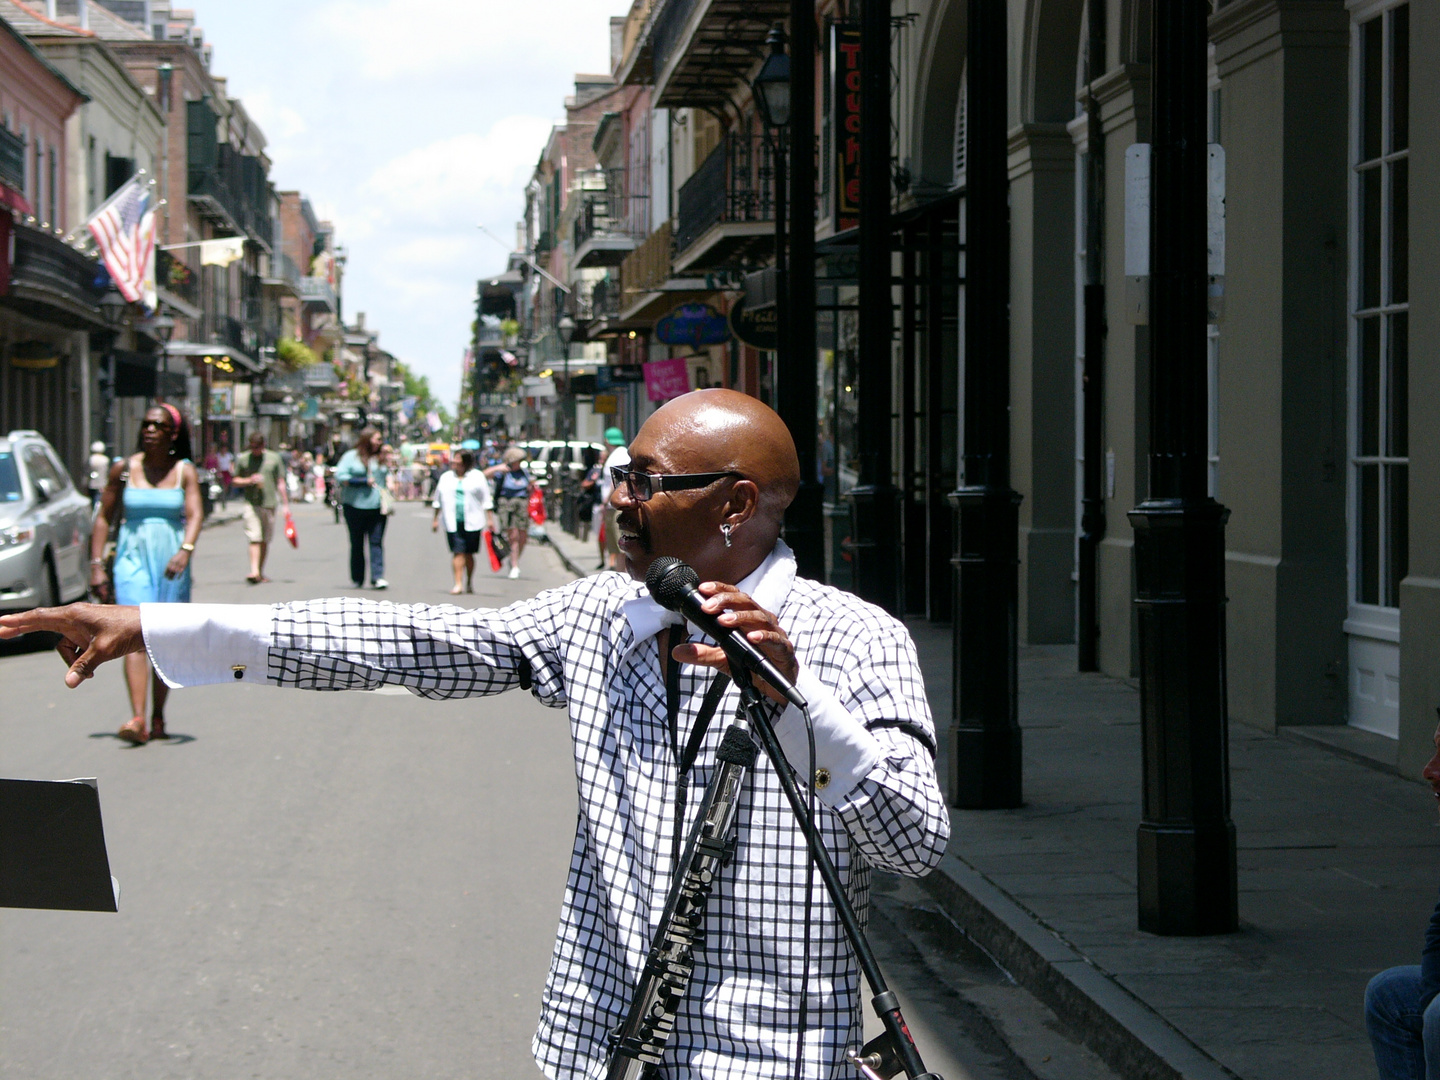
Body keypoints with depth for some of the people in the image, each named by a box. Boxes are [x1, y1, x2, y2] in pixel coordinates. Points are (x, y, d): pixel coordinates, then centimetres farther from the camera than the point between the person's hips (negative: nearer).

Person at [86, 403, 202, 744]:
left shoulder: (184, 472, 2)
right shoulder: (124, 469, 4)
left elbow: (195, 514, -10)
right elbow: (104, 518, 8)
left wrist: (185, 551, -29)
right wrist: (96, 565, 2)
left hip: (171, 564, 1)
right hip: (132, 560, -1)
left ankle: (158, 718, 21)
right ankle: (137, 719, -27)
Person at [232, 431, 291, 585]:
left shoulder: (274, 458, 7)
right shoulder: (243, 459, 5)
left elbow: (281, 483, 10)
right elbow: (235, 481, 10)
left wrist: (285, 504, 7)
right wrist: (249, 481, -9)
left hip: (269, 503, 2)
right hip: (251, 504, -2)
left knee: (265, 540, 8)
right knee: (254, 539, -14)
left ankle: (261, 573, 18)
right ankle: (254, 571, -22)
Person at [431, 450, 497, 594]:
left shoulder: (477, 476, 6)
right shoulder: (446, 478, 13)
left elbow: (486, 500, 6)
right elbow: (438, 500, 20)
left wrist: (490, 519, 0)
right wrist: (435, 519, 17)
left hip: (472, 522, -1)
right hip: (453, 522, 1)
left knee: (469, 554, 5)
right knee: (458, 552, -10)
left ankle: (470, 583, 21)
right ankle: (458, 584, -14)